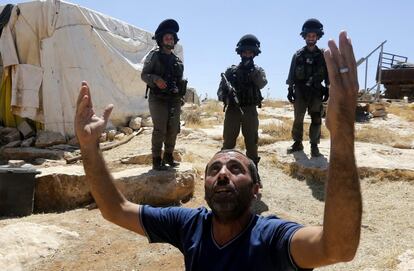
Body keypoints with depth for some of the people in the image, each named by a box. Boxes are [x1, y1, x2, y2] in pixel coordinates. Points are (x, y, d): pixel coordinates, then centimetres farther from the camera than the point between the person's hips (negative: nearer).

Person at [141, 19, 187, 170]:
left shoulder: (177, 60, 15)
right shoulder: (154, 56, 0)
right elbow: (144, 75, -5)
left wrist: (180, 94, 10)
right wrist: (155, 79, -23)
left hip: (175, 100, 5)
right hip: (158, 99, -5)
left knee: (173, 130, 7)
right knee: (160, 130, -9)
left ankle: (168, 157, 21)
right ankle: (156, 161, -2)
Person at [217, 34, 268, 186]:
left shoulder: (258, 70, 8)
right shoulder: (231, 71, 6)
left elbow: (262, 83, -14)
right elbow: (220, 92, 2)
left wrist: (252, 68, -22)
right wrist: (227, 95, -20)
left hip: (250, 111, 1)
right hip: (233, 110, 0)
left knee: (252, 144, 6)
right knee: (228, 143, 2)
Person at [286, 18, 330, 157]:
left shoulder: (323, 55, 4)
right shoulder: (298, 55, 5)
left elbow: (328, 74, 5)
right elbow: (292, 74, 5)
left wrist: (327, 90, 0)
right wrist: (290, 90, 1)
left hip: (316, 92, 0)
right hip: (300, 91, 1)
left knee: (316, 120, -1)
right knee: (298, 119, 5)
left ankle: (314, 146, 8)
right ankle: (297, 143, 17)